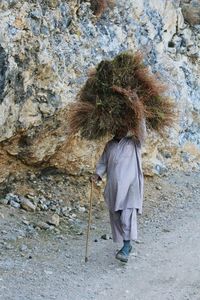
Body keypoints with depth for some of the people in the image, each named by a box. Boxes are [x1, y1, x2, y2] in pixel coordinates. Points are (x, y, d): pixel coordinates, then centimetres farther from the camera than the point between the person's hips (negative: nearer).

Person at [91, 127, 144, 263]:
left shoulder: (133, 143, 5)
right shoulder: (110, 145, 15)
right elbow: (103, 163, 16)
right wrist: (98, 174, -1)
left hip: (130, 185, -5)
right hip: (114, 186, 5)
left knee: (127, 215, -16)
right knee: (116, 216, 6)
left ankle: (126, 248, -17)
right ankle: (127, 245, 19)